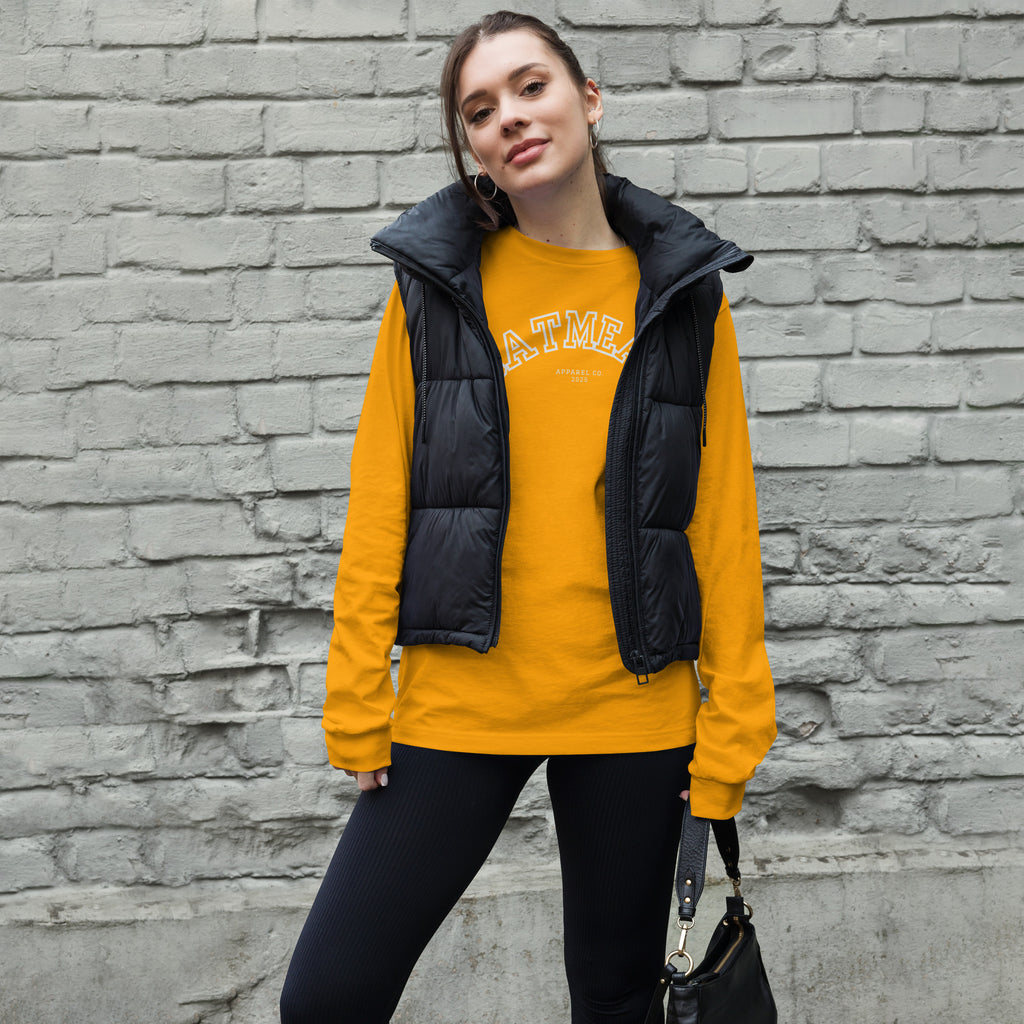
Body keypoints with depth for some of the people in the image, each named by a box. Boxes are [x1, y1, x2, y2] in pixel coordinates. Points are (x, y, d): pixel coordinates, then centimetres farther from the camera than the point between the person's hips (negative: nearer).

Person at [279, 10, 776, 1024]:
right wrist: (356, 706, -3)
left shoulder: (682, 292, 3)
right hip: (458, 701, 0)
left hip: (635, 709, 1)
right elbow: (378, 503, 2)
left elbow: (724, 520, 3)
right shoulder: (435, 283, 3)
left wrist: (729, 731, -2)